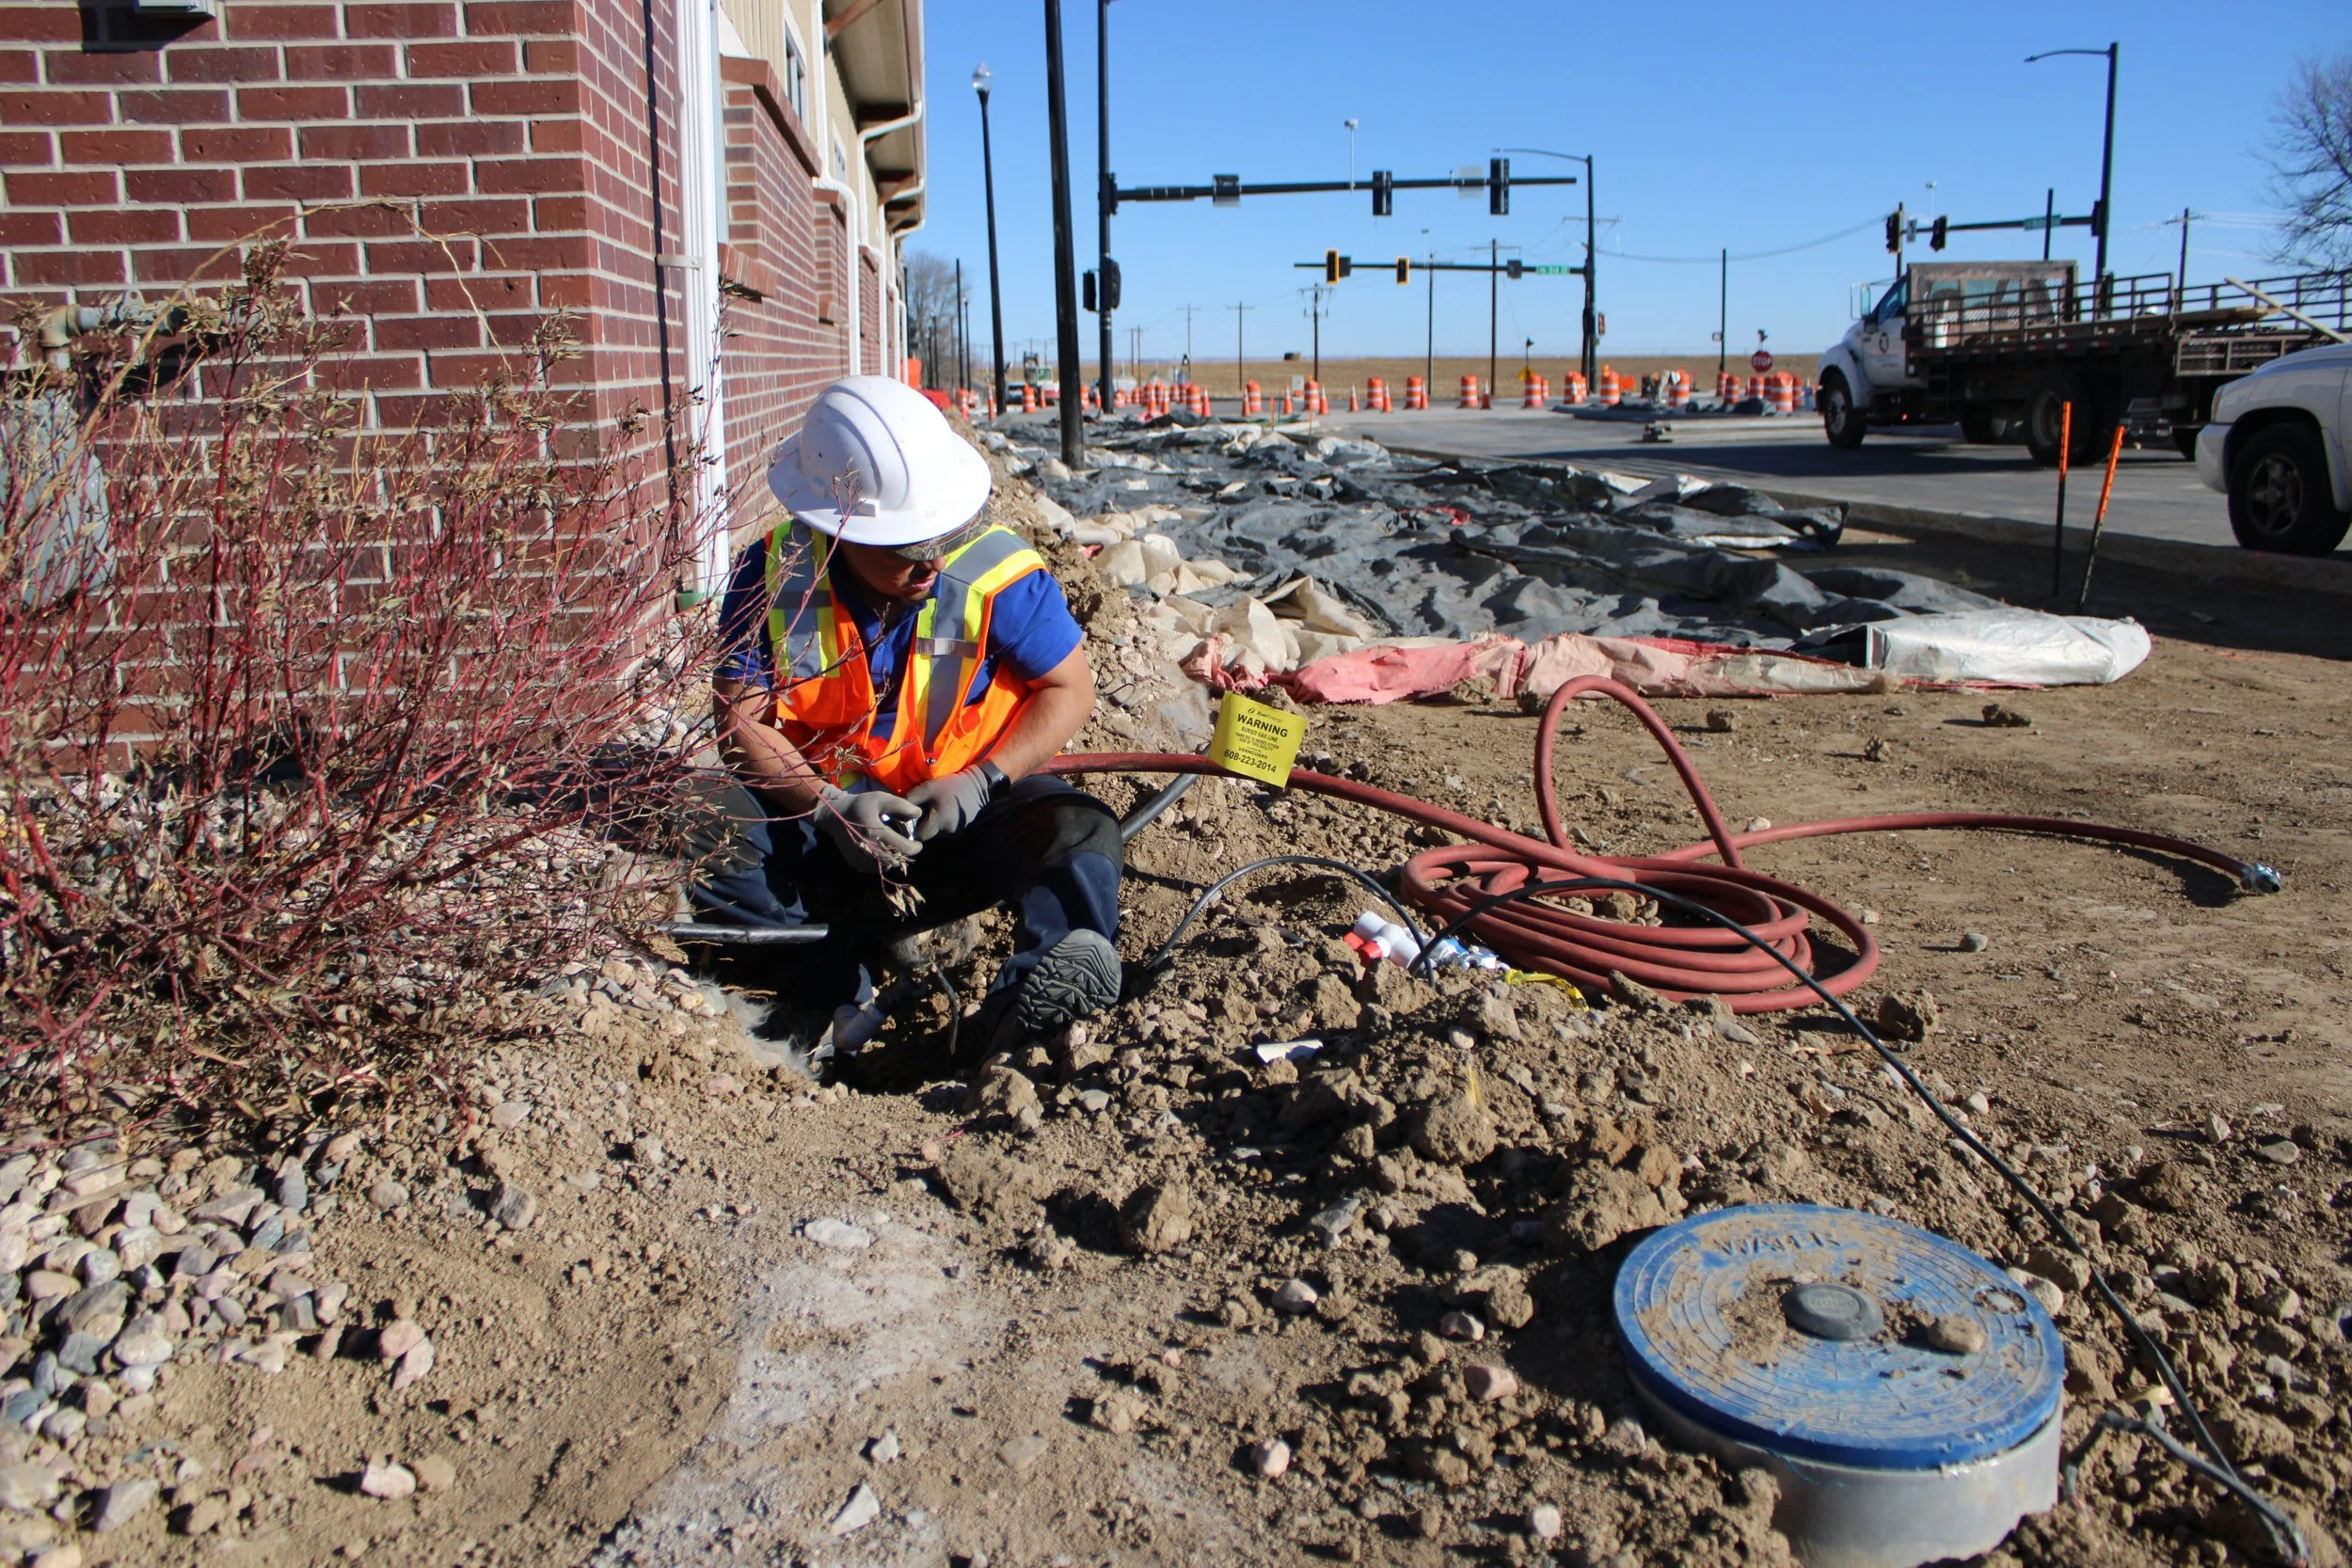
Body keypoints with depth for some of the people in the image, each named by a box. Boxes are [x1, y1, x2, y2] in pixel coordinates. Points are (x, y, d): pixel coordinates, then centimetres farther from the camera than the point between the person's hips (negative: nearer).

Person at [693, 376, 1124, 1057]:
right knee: (706, 838, -28)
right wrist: (828, 804, -27)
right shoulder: (773, 575, -11)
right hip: (818, 806, 1)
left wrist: (981, 780, -22)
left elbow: (1069, 687, -7)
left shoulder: (996, 573, -14)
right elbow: (741, 724, -10)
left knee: (1079, 829, -30)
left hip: (960, 809, 0)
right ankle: (835, 975, -32)